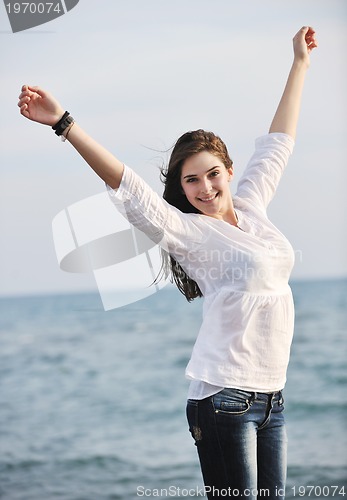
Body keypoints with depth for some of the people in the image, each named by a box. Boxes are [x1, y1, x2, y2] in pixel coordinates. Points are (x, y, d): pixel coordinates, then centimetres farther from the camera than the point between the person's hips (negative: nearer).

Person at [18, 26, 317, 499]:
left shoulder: (251, 206, 11)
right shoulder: (188, 231, -6)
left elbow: (278, 141, 22)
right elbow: (125, 183, -17)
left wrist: (300, 62, 30)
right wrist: (64, 123, -27)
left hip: (271, 396, 7)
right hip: (225, 397, -6)